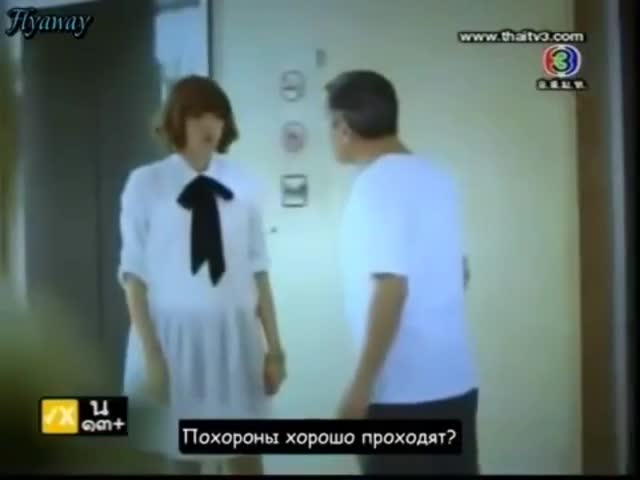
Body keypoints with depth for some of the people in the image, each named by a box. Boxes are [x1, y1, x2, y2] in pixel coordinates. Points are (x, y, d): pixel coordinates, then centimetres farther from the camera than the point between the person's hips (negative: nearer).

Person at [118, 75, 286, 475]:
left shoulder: (244, 186, 0)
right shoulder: (145, 184, -6)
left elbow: (258, 271, 3)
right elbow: (135, 274, -5)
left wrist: (274, 346, 4)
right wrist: (150, 353, -10)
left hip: (236, 335, 2)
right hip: (173, 334, -1)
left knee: (247, 459, 12)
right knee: (180, 457, 13)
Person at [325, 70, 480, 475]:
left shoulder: (377, 183, -15)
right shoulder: (435, 176, 10)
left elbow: (391, 288, -23)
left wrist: (362, 384, -19)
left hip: (404, 390, -8)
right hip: (455, 381, 8)